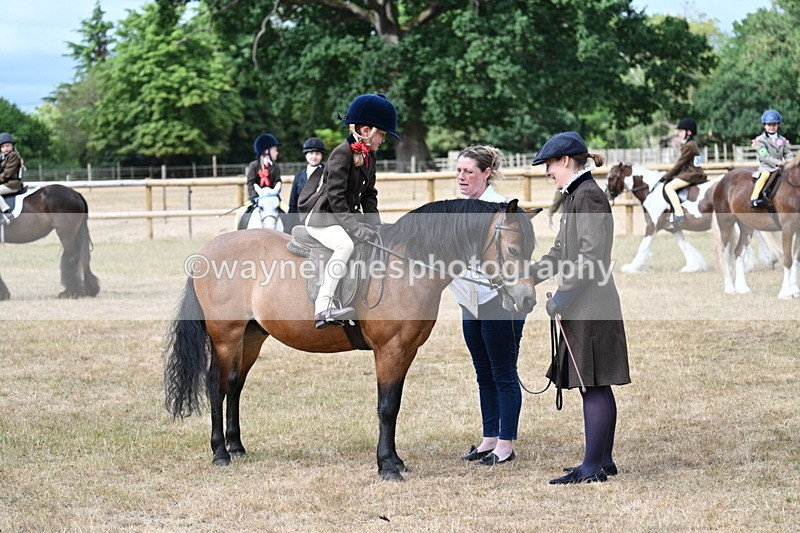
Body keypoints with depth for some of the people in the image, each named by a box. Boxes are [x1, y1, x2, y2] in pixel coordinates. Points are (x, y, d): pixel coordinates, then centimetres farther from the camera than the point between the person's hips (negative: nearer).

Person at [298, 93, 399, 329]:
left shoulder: (369, 157, 11)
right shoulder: (342, 154, -17)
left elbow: (369, 194, 14)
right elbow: (335, 196, -23)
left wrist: (373, 225, -1)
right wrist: (354, 227, -27)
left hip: (345, 215, 10)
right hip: (320, 216, -10)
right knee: (345, 244, -34)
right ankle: (322, 308, -38)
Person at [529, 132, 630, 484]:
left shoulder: (588, 197, -14)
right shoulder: (576, 196, 17)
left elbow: (590, 256, -21)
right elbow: (561, 253, 21)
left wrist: (562, 297, -20)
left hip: (591, 306, -10)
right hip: (581, 306, 10)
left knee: (593, 385, -7)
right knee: (595, 386, 13)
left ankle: (593, 466, -4)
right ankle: (603, 461, 20)